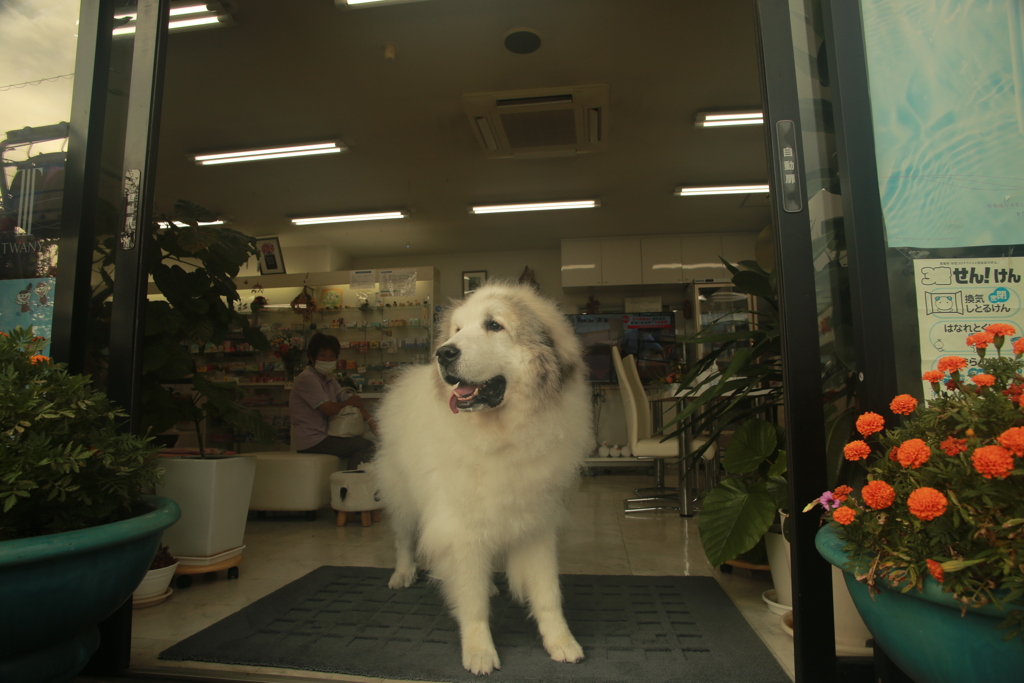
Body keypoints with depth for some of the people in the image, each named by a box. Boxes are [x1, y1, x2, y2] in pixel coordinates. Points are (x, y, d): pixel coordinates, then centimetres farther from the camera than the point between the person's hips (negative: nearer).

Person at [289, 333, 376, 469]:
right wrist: (350, 403, 1)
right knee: (366, 446, -17)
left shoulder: (329, 379, 17)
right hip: (311, 441, -9)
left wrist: (370, 421, -7)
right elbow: (329, 409, -17)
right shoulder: (306, 378, -12)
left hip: (323, 436, 9)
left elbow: (353, 400, 8)